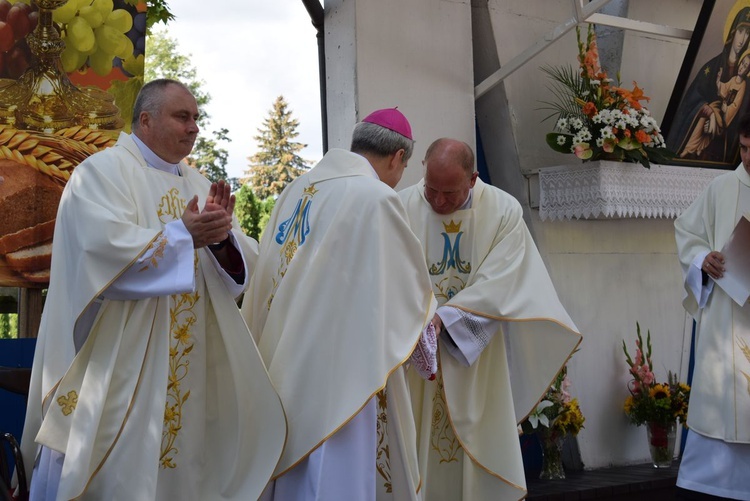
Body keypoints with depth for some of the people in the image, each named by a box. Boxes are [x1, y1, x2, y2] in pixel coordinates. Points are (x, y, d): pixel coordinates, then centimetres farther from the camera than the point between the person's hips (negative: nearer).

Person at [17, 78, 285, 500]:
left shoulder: (198, 184, 14)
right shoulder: (102, 172, -4)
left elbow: (244, 264, 7)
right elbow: (106, 248, -21)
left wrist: (222, 238, -13)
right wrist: (182, 234, -24)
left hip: (184, 369, 6)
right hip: (117, 368, -6)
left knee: (177, 463, 9)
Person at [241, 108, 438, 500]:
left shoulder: (296, 191, 11)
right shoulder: (376, 198, -10)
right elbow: (407, 284, -1)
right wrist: (423, 322, 19)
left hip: (283, 363, 8)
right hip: (337, 366, -8)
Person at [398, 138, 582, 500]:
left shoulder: (504, 211, -6)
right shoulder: (403, 208, -6)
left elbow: (497, 284, -15)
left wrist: (444, 316, -27)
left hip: (477, 358, 0)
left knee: (480, 453, 6)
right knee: (417, 454, 4)